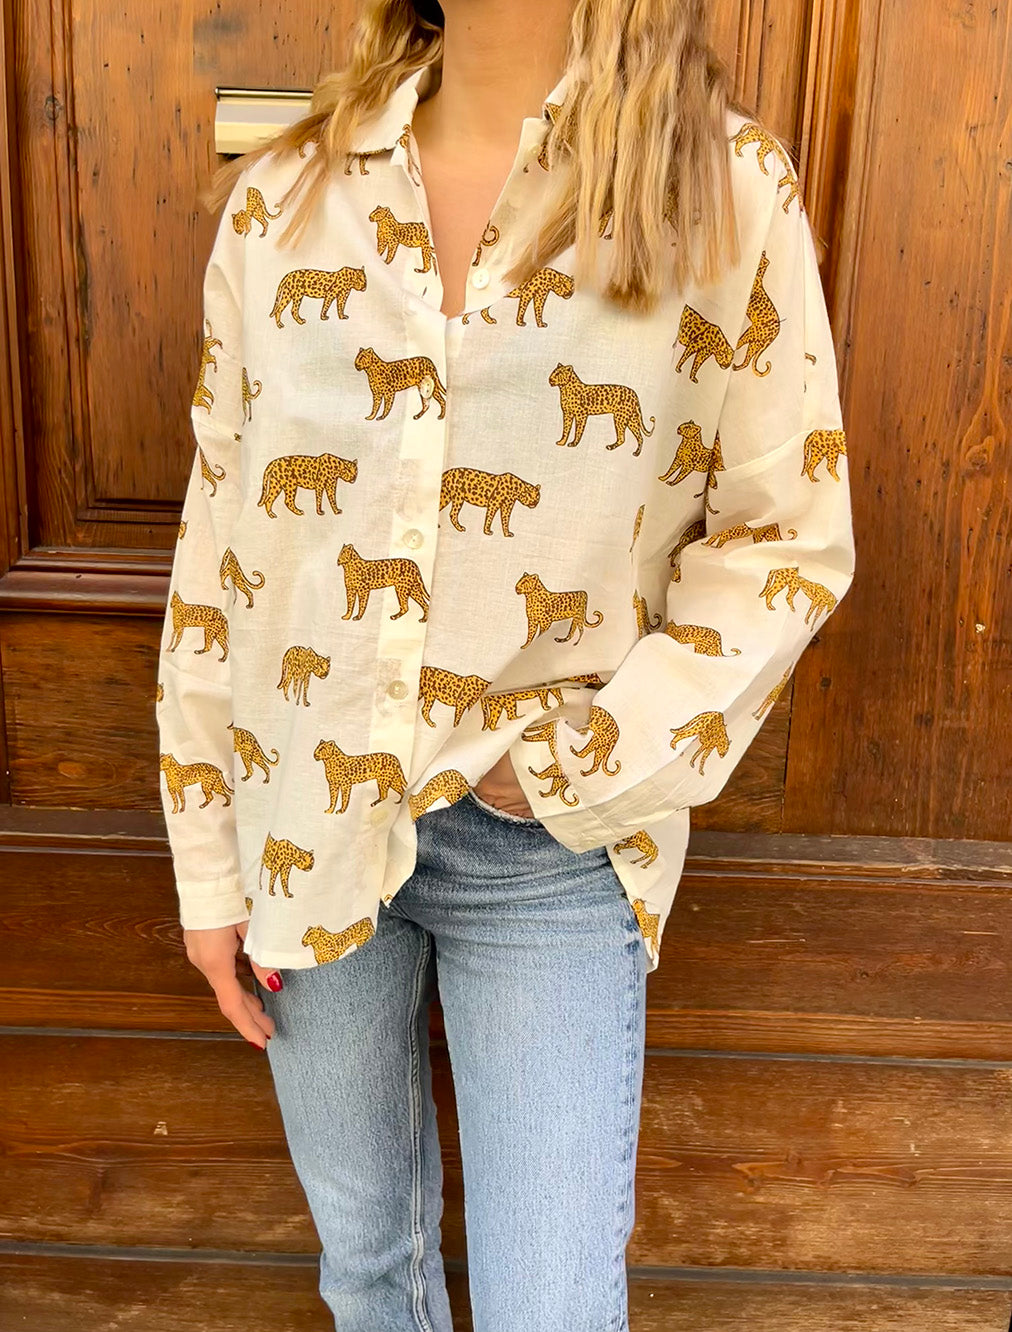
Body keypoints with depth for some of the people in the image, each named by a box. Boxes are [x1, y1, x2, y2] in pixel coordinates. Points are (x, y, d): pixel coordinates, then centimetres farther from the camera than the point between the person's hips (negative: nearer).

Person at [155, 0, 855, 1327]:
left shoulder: (734, 191, -5)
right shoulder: (284, 196, 2)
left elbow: (793, 535, -2)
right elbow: (219, 531, 4)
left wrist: (599, 757, -14)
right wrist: (208, 859, 5)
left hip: (551, 850, -2)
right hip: (308, 820, 3)